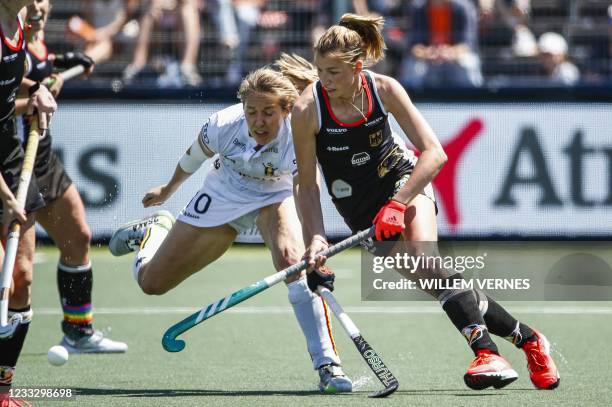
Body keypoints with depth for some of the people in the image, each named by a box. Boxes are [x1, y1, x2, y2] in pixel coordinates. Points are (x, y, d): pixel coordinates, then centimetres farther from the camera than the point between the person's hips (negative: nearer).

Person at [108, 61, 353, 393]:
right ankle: (156, 229, 45)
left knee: (291, 259, -36)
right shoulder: (223, 126, -29)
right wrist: (169, 189, 14)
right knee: (151, 283, 7)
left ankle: (327, 365, -32)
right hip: (223, 197, 2)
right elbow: (194, 157, -6)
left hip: (275, 197, -2)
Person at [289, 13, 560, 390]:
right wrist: (315, 239, -23)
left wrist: (397, 204, -27)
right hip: (363, 210, 1)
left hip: (405, 181, -1)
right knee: (437, 282, -14)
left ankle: (487, 354, -33)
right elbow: (307, 185, -11)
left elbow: (434, 153, -18)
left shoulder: (384, 90, -18)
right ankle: (527, 338, -4)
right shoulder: (308, 109, -19)